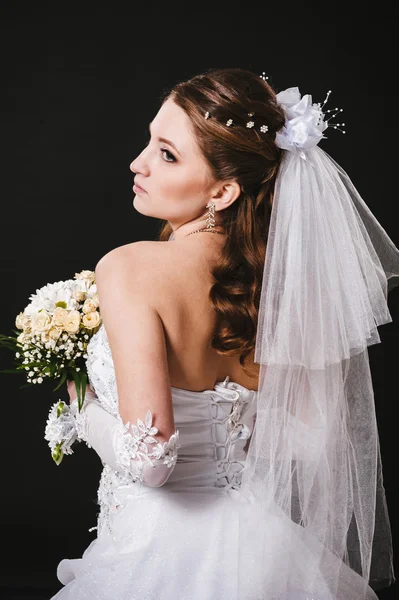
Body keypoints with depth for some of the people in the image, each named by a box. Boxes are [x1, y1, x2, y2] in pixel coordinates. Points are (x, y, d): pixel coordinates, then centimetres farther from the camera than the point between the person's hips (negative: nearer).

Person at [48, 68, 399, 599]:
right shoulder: (278, 274, -7)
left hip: (163, 553, -5)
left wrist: (84, 407, -9)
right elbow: (310, 431, 1)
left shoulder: (131, 268, -24)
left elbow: (149, 454, -28)